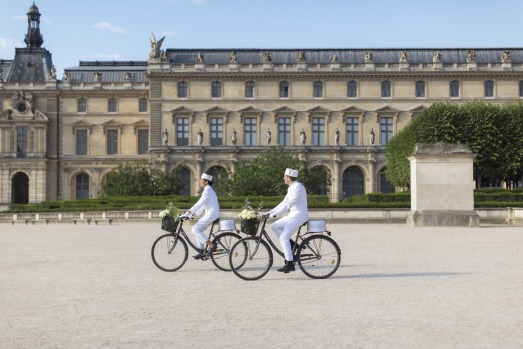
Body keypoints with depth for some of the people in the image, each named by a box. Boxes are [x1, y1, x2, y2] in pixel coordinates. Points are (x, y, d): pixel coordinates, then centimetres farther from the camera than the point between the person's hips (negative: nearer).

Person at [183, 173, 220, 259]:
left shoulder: (207, 190, -14)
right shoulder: (207, 190, 18)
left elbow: (199, 204, -20)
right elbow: (202, 205, 20)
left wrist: (187, 214, -20)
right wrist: (193, 214, 15)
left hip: (211, 214, -10)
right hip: (209, 214, 10)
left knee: (195, 229, -12)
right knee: (198, 230, 12)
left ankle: (211, 245, -14)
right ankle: (201, 251, 12)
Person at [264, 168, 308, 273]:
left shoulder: (298, 187, -17)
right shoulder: (291, 188, 14)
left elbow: (289, 204, -25)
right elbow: (284, 203, 17)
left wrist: (274, 214, -28)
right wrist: (269, 212, 12)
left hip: (298, 216, -10)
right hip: (292, 215, 10)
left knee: (283, 237, -16)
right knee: (274, 226, 5)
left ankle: (289, 263, -14)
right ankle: (291, 246, 5)